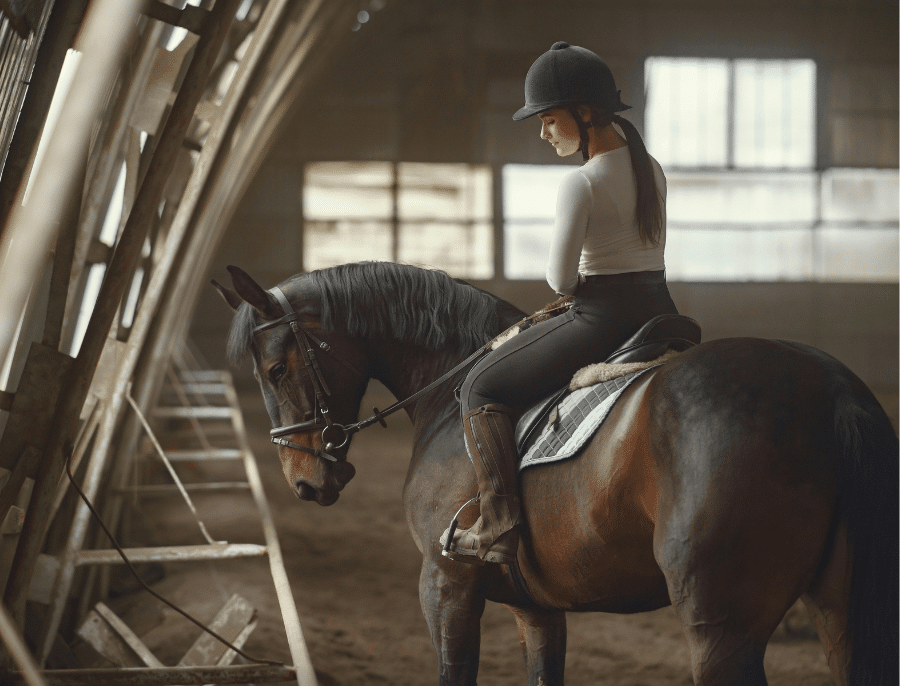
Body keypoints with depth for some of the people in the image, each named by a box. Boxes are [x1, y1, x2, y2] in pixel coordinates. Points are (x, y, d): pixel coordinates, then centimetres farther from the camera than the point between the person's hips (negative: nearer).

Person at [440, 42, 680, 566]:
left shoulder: (581, 185, -16)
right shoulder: (652, 169, 10)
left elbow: (561, 280, -14)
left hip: (602, 320, -8)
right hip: (659, 312, 8)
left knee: (483, 389, 3)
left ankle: (500, 531, -8)